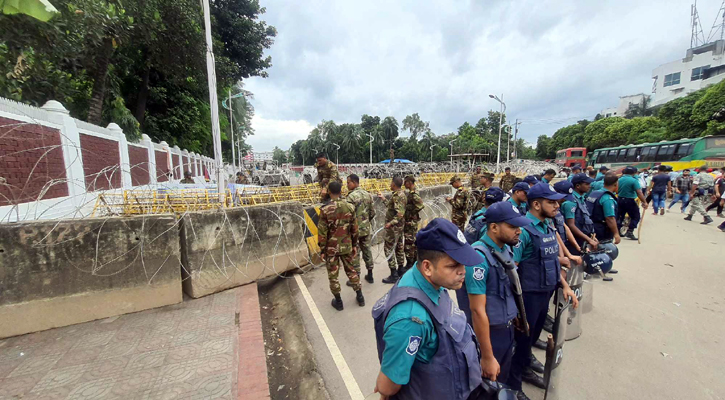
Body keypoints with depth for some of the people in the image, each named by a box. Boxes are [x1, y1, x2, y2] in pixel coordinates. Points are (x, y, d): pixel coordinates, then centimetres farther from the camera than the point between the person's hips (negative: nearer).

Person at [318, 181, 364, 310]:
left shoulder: (325, 210, -16)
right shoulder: (350, 207, -5)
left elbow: (322, 232, -13)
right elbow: (354, 229, 1)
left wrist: (322, 250, -2)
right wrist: (354, 245, 12)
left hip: (331, 248, -3)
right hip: (346, 246, 4)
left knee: (333, 274, 13)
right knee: (351, 270, 19)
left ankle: (338, 302, 25)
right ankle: (360, 297, 29)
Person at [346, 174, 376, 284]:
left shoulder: (351, 196, -18)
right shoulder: (368, 194, 4)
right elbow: (372, 213, 9)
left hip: (355, 229, -7)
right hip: (366, 229, 7)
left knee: (355, 253, 4)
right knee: (367, 250, 17)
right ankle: (370, 275, 30)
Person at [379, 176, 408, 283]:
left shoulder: (397, 196, -21)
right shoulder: (400, 194, 10)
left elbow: (400, 213, -29)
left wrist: (391, 223, -32)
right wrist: (383, 198, 23)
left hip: (394, 226, -10)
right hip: (399, 226, 10)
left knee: (389, 248, -4)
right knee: (399, 246, 17)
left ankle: (394, 275, 2)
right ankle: (400, 269, 30)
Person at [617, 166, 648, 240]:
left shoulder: (620, 179, 2)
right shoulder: (634, 180, -14)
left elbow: (616, 190, 9)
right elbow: (639, 192, -18)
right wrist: (644, 202, -14)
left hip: (620, 200, 5)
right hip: (629, 201, -5)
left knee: (620, 216, 16)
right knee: (635, 217, 7)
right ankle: (629, 232, 0)